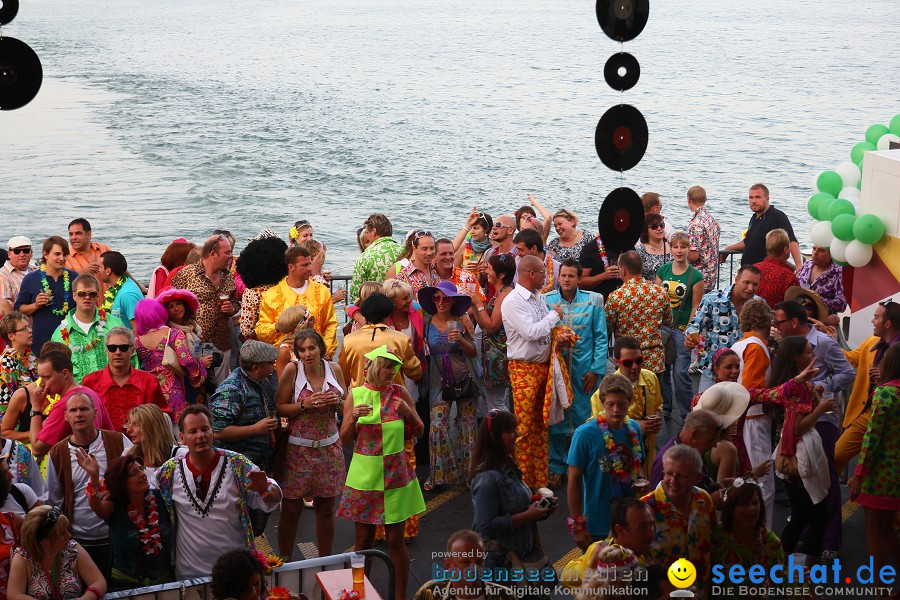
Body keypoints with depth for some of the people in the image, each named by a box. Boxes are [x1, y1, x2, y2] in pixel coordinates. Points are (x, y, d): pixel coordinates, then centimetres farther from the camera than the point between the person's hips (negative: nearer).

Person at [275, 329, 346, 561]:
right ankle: (285, 562, 18)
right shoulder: (292, 370, -9)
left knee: (326, 509, 11)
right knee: (291, 510, 3)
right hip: (298, 448, -3)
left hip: (329, 446, 3)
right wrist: (305, 405, -21)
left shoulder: (334, 369, 0)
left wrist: (337, 401, -11)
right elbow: (279, 408, -8)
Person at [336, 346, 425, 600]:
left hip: (395, 474, 0)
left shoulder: (400, 393, -2)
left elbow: (418, 433, 4)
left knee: (395, 539, 4)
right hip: (364, 474, 0)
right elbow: (345, 440, 0)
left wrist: (409, 413, -14)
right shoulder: (355, 396, -3)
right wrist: (353, 418, -17)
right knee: (364, 539, 7)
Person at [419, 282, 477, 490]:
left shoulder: (462, 321, -3)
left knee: (467, 425, 5)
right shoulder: (426, 322, 1)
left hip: (464, 379, 0)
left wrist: (461, 340, -19)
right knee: (437, 426, -7)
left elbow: (473, 352, -3)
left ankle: (468, 472, 17)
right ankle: (438, 474, 5)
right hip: (439, 380, 1)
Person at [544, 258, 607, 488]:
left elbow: (601, 338, 0)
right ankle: (557, 467, 16)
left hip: (584, 370, -1)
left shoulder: (592, 301, 1)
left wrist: (596, 370, -5)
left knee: (585, 418, 4)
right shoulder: (546, 301, 3)